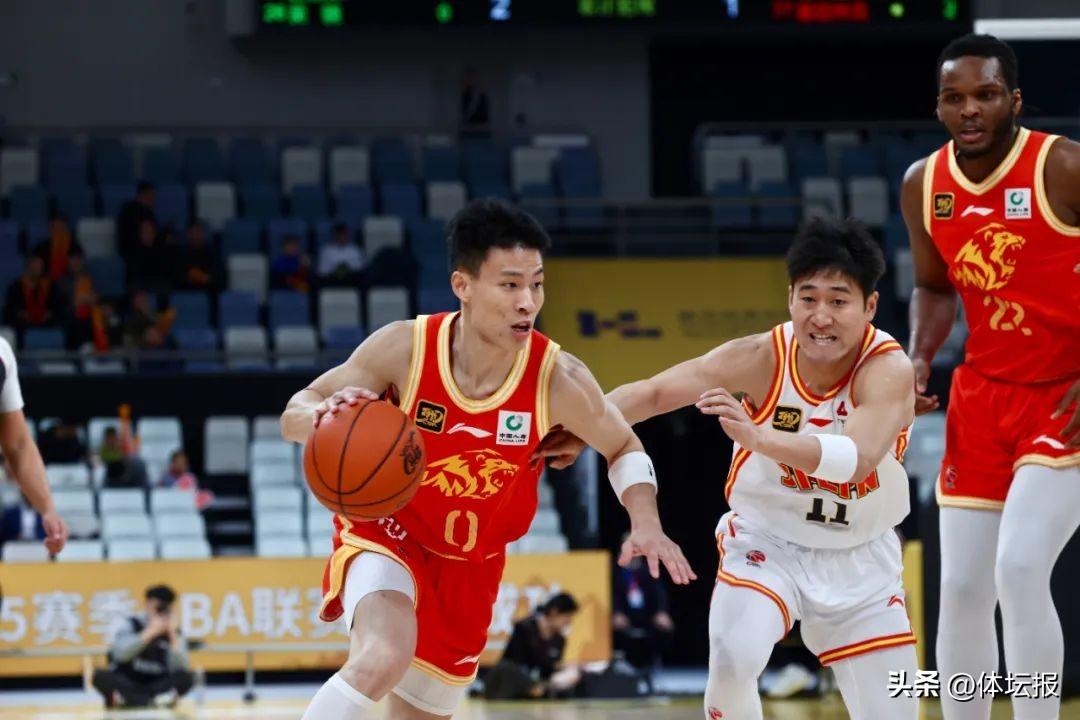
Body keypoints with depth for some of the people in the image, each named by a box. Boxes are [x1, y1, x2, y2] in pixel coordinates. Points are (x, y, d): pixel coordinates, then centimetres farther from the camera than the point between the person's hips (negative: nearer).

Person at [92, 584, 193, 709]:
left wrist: (172, 634, -20)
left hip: (156, 687, 2)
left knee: (186, 677, -25)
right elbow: (120, 654, -23)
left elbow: (180, 668, -12)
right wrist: (150, 632, -24)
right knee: (101, 676, -32)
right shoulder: (129, 625, -3)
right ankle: (152, 701, -47)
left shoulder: (174, 632, 3)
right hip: (126, 685, -2)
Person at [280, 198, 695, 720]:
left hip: (470, 567, 4)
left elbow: (623, 448, 0)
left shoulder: (558, 380, -20)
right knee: (384, 661, -33)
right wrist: (325, 416, -37)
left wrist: (646, 524, -18)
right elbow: (294, 416, -13)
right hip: (387, 534, -3)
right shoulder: (405, 348, -23)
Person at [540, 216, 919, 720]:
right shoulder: (763, 358, -18)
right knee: (733, 659, -29)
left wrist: (759, 438, -58)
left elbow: (859, 458, -43)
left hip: (860, 561, 0)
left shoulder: (889, 370, -25)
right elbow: (653, 392, -14)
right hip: (767, 543, 0)